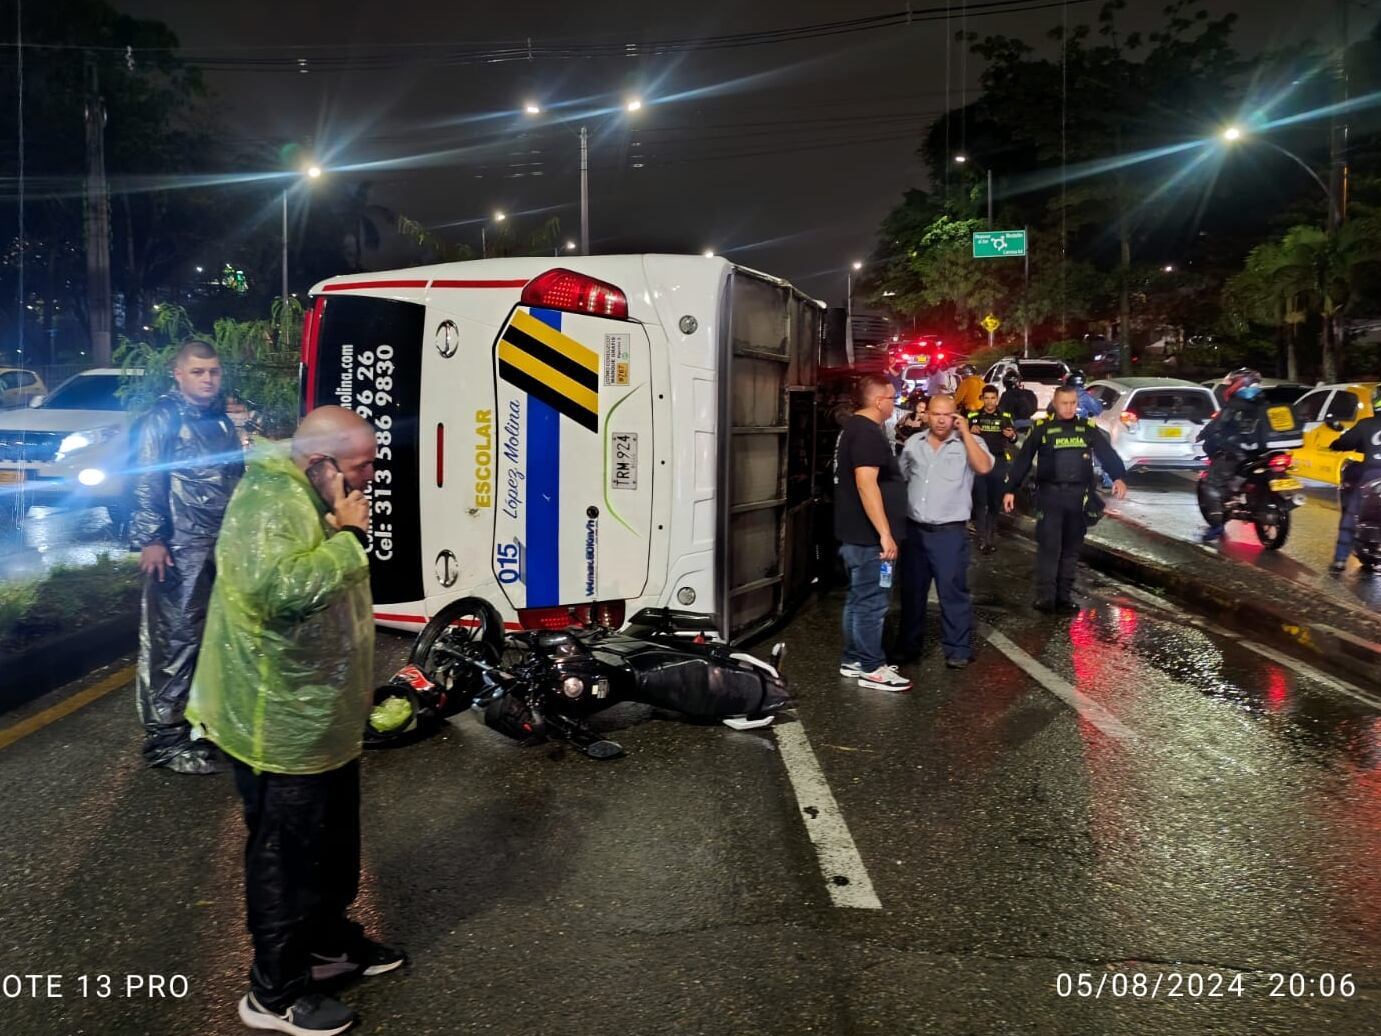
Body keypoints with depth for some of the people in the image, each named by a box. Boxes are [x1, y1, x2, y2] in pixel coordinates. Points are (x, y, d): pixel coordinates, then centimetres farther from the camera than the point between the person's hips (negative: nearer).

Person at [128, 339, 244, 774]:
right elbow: (146, 481, -13)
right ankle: (165, 736, 1)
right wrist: (151, 538, -20)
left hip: (224, 545, 8)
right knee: (174, 639, -6)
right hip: (180, 548, -8)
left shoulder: (222, 421, 17)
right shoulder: (161, 419, -7)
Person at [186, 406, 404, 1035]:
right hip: (283, 725, -10)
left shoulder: (311, 497, 11)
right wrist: (349, 536, -31)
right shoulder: (269, 501, -23)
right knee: (287, 857, 5)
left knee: (334, 842, 23)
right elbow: (277, 587, -41)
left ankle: (329, 942, 42)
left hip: (323, 718, 10)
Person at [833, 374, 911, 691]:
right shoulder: (868, 432, -19)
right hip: (868, 534, -11)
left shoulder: (855, 427, 15)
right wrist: (885, 533, -26)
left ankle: (853, 660, 24)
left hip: (858, 532, 11)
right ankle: (871, 668, 5)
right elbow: (866, 483, -27)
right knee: (872, 602, -3)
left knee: (860, 598, 16)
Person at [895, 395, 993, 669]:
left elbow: (984, 467, -22)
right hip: (914, 529, 4)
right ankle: (909, 645, 24)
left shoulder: (969, 442, -2)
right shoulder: (913, 443, 9)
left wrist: (966, 432, -15)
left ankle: (958, 650, 9)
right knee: (912, 591, 12)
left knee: (953, 591, -1)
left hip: (950, 532, -4)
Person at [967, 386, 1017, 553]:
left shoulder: (1005, 417, 7)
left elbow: (1014, 439, 3)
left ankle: (991, 536, 14)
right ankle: (982, 539, -4)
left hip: (998, 462, 1)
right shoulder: (973, 416, 6)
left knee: (995, 501, 5)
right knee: (979, 501, -4)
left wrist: (1012, 435, -20)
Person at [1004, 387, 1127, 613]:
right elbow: (1023, 461, 4)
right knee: (1049, 546, -9)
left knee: (1071, 548, 8)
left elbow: (1107, 453, 1)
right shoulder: (1042, 429, 3)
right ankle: (1045, 596, -7)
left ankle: (1064, 596, 15)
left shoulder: (1088, 428, 9)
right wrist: (1010, 489, 1)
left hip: (1079, 496, 3)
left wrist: (1118, 477, -16)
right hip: (1049, 494, -3)